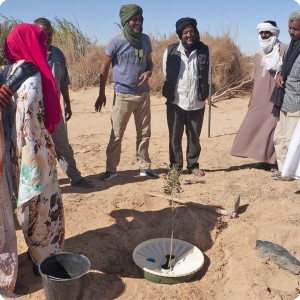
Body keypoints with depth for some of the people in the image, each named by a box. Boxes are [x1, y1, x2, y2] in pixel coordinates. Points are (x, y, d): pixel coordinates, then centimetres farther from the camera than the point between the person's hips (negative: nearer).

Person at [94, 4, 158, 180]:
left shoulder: (145, 39, 4)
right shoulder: (116, 42, -9)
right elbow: (105, 69, -3)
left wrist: (148, 72, -9)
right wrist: (102, 94, -3)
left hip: (143, 94, 4)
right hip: (123, 95, -4)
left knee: (144, 133, 9)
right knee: (116, 134, 1)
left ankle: (144, 167, 21)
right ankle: (111, 168, 13)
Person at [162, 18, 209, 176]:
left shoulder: (204, 50, 1)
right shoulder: (171, 50, -3)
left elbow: (206, 75, 9)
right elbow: (166, 75, 4)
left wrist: (203, 94, 9)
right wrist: (170, 93, 7)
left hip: (197, 102, 1)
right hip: (176, 102, -1)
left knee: (194, 137, 12)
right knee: (175, 137, 6)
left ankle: (193, 164, 27)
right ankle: (175, 165, 21)